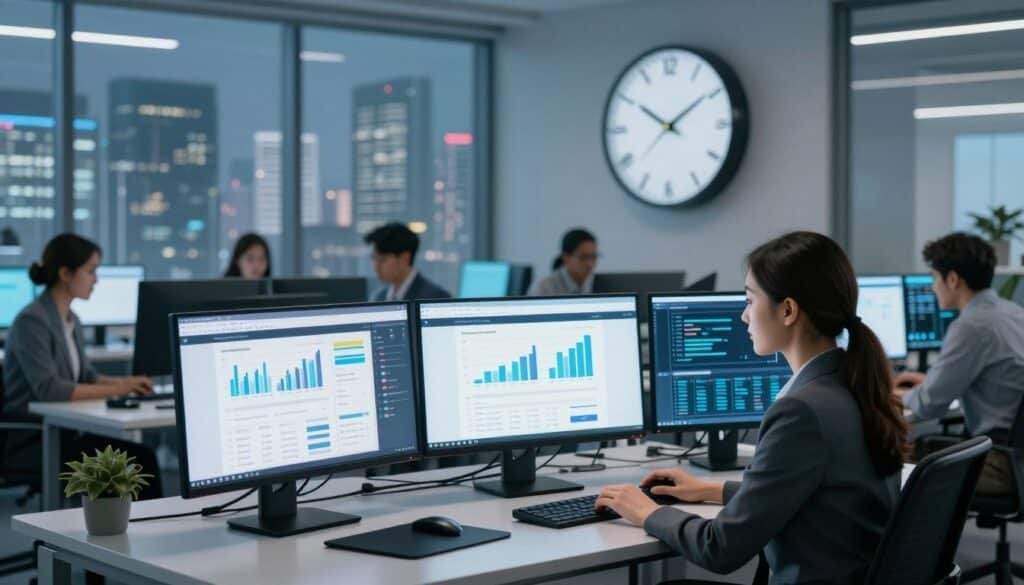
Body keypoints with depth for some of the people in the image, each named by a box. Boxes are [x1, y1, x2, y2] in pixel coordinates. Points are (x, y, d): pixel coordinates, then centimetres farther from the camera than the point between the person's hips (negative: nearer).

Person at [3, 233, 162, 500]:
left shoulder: (71, 320, 12)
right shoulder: (32, 321, -16)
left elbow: (85, 377, 18)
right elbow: (48, 389, -25)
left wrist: (124, 382, -2)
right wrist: (115, 389, -24)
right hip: (30, 440, -8)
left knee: (142, 458, -14)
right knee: (133, 461, -22)